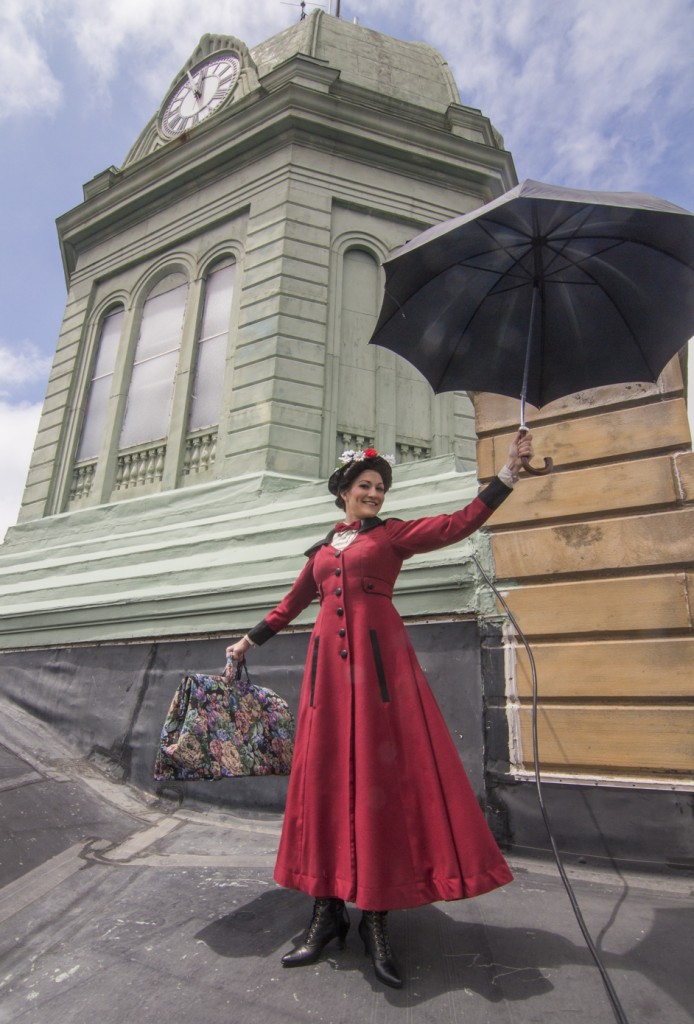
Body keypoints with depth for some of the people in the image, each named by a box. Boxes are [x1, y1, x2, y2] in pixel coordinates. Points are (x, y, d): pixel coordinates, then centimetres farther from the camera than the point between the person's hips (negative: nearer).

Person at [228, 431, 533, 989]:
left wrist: (509, 471, -6)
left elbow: (460, 522, -2)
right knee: (326, 774, 4)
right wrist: (250, 639, 30)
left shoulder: (393, 533, 8)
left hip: (379, 657, -3)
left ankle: (376, 917, 9)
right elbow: (293, 601, 26)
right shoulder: (323, 548, 18)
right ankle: (329, 912, 16)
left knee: (379, 773, -3)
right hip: (328, 660, 4)